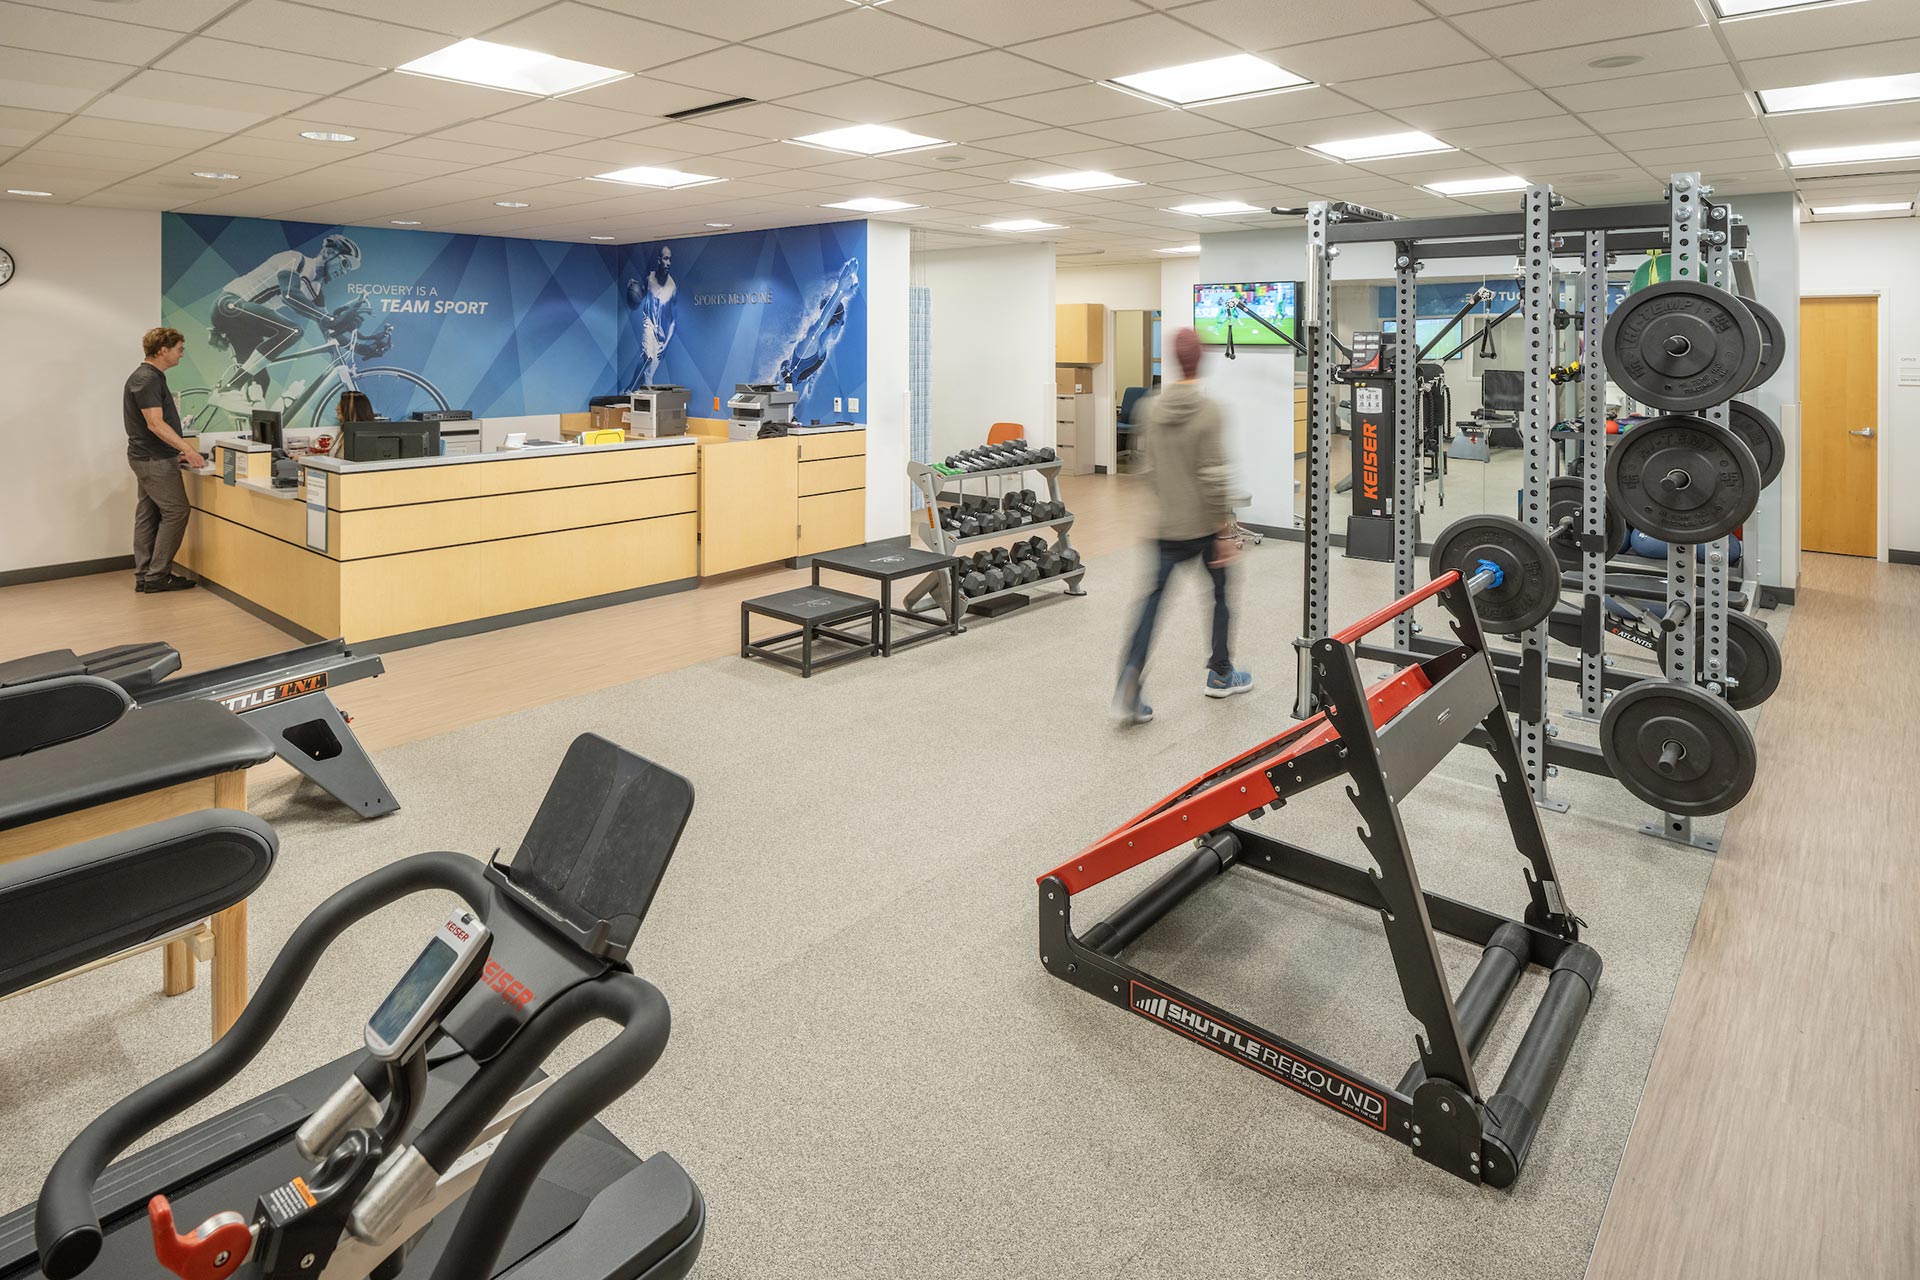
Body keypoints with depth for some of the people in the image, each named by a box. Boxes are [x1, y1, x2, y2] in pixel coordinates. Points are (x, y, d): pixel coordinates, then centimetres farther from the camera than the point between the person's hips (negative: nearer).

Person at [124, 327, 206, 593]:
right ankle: (157, 576, -3)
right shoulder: (147, 379, -17)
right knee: (176, 511, -7)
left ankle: (144, 576, 13)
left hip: (148, 457, 10)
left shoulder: (151, 377, 15)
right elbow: (155, 424, -25)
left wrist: (176, 450, 22)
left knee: (148, 515, 10)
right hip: (154, 460, -10)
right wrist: (186, 449, -31)